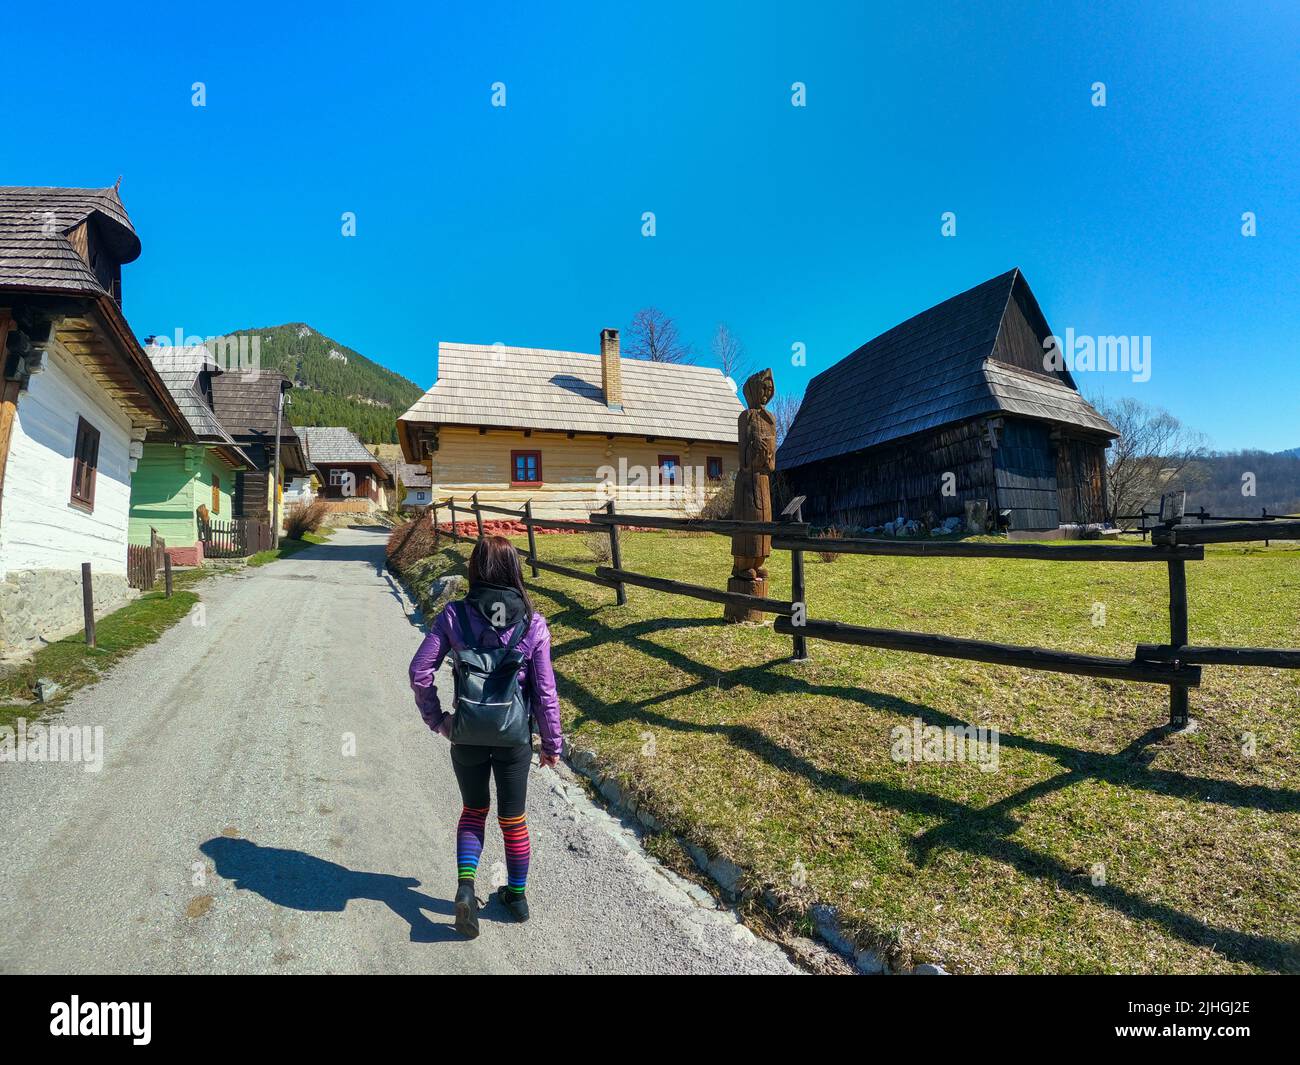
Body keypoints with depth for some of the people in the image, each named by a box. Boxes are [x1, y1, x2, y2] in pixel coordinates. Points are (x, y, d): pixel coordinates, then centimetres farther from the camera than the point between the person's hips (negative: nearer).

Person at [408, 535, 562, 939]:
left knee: (473, 810, 23)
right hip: (514, 735, 0)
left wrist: (436, 719, 5)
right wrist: (552, 743, 4)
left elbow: (420, 671, -8)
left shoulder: (454, 615, -9)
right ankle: (517, 895, 34)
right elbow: (544, 690, -8)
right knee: (513, 817, 19)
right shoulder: (532, 623, -11)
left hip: (466, 734, 0)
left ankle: (466, 884, 6)